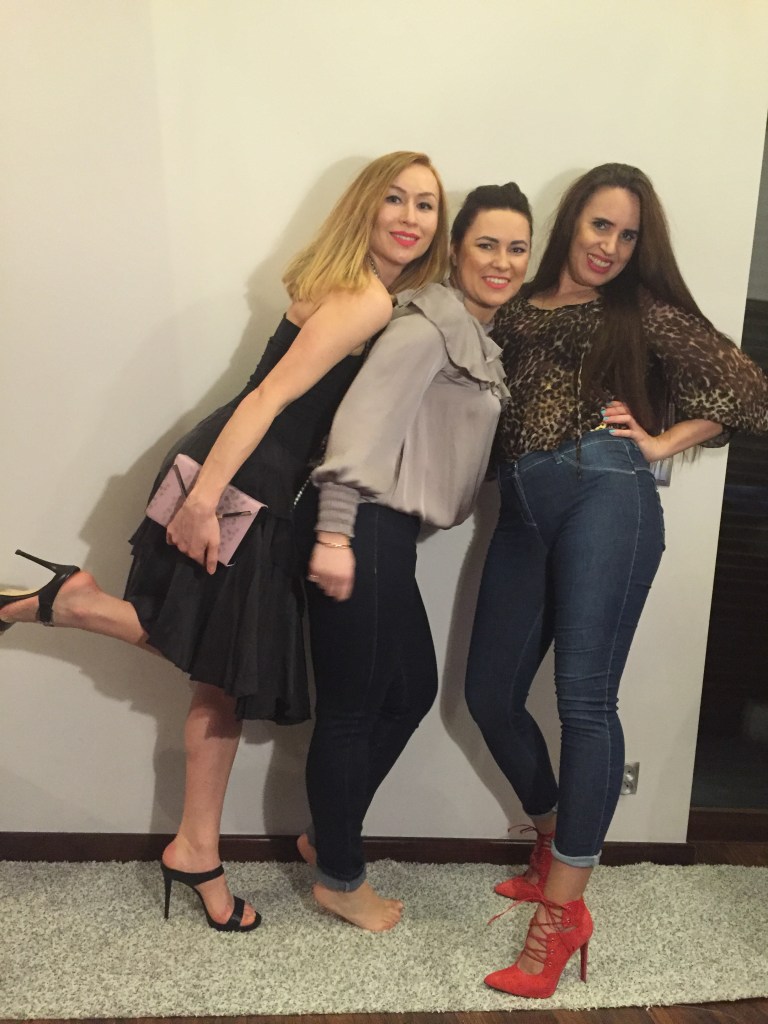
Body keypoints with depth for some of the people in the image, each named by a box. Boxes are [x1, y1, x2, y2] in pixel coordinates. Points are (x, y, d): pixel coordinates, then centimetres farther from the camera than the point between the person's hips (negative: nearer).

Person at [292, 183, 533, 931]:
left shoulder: (481, 340, 19)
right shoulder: (428, 325, -12)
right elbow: (362, 419, -21)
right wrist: (334, 534, -26)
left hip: (389, 531, 10)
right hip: (363, 530, -10)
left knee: (414, 689, 19)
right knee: (352, 706, 3)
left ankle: (326, 835, 35)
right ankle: (339, 879, 24)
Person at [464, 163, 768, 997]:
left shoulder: (644, 312, 12)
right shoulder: (516, 310, 21)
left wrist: (660, 442, 2)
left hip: (603, 493, -4)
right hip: (522, 507, 5)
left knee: (583, 694, -10)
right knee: (489, 694, 4)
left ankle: (563, 909, 2)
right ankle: (554, 845, 29)